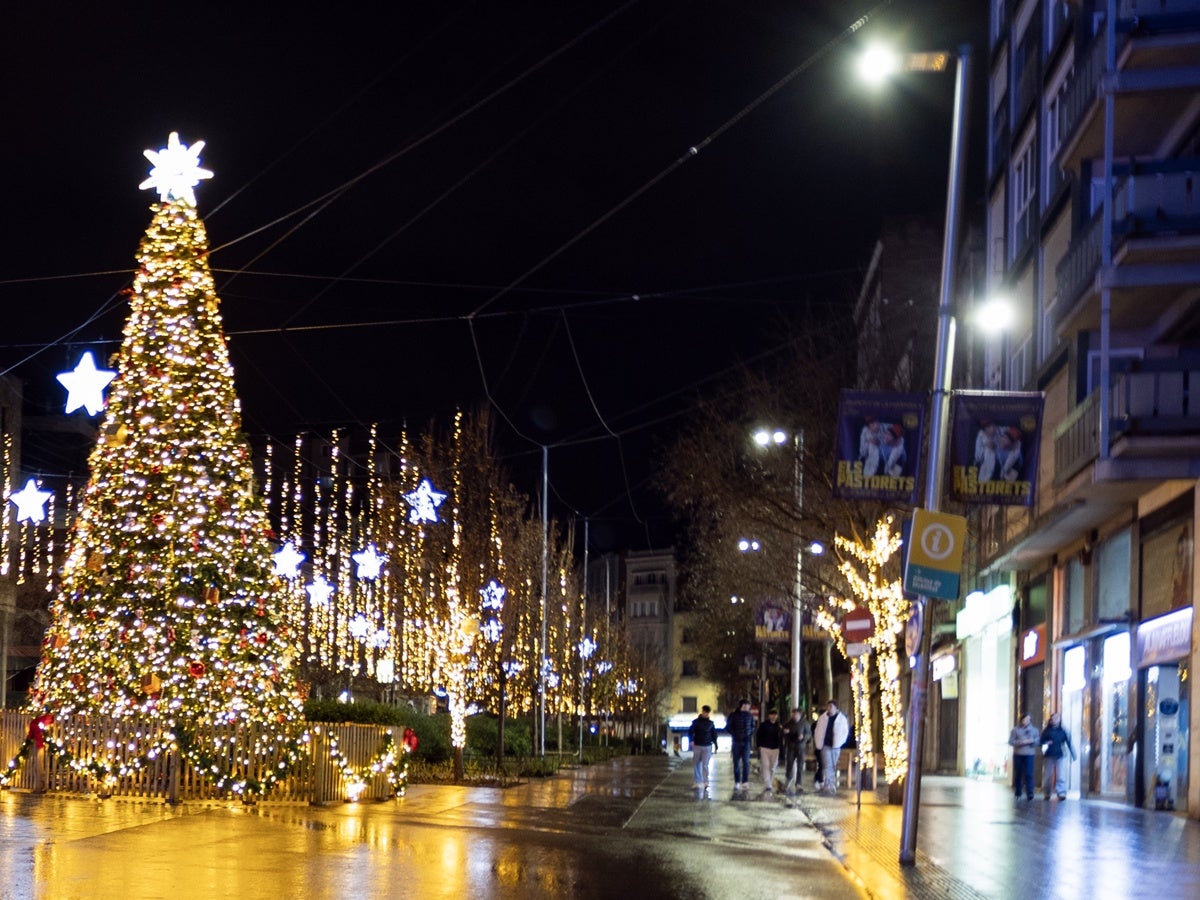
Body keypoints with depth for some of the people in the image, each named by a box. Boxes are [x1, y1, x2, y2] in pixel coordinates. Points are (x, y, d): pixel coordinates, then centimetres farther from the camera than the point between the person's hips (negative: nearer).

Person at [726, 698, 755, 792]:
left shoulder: (750, 716, 6)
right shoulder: (734, 715, -3)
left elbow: (752, 726, 20)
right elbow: (728, 727, 1)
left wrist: (751, 734, 6)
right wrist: (734, 734, -7)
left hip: (746, 741, 1)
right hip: (737, 741, -1)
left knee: (746, 762, -8)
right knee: (736, 763, 4)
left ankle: (745, 783, -9)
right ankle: (737, 783, 10)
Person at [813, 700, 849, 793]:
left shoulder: (842, 718, 0)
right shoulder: (823, 718, 4)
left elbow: (845, 732, 4)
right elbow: (818, 731, 9)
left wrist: (840, 743, -3)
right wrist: (818, 743, 2)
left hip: (836, 746, 0)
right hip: (825, 745, 0)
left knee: (834, 766, 9)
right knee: (827, 766, -7)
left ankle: (832, 785, 19)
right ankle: (827, 786, -9)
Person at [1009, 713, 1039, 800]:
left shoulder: (1034, 730, 9)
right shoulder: (1016, 730, 3)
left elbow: (1037, 742, 6)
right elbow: (1011, 741, -3)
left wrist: (1032, 741, -15)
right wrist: (1021, 742, -15)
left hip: (1029, 755, 0)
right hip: (1018, 755, 0)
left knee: (1029, 774, -12)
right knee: (1018, 774, 5)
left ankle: (1029, 793, -17)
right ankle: (1017, 793, 17)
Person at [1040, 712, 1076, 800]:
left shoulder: (1063, 731, 6)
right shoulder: (1046, 731, 5)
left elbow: (1068, 743, 6)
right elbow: (1041, 742, 6)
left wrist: (1073, 755, 4)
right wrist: (1046, 743, -16)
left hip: (1060, 756, 0)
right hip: (1049, 756, 0)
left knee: (1061, 776, -11)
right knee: (1047, 776, 6)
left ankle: (1061, 793, -14)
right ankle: (1046, 794, 19)